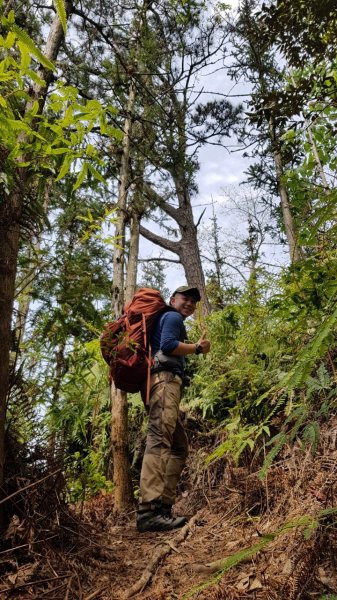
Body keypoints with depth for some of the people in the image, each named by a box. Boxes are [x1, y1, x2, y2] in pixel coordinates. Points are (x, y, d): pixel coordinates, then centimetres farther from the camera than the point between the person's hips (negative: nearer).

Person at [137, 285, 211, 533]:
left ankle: (163, 506, 3)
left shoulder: (168, 321, 36)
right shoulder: (172, 317, 7)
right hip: (165, 380, -11)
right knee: (159, 440, -24)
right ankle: (149, 511, -34)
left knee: (179, 447, 9)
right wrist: (198, 348, -1)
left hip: (165, 384, 11)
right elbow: (167, 345, -12)